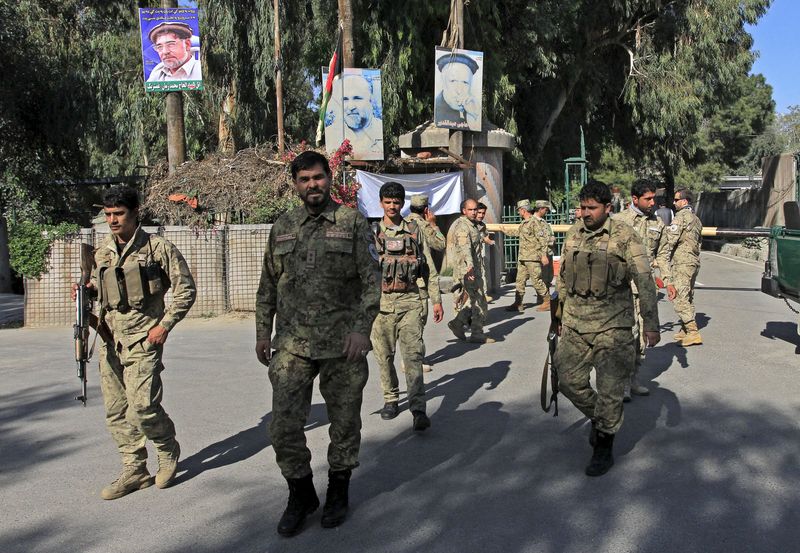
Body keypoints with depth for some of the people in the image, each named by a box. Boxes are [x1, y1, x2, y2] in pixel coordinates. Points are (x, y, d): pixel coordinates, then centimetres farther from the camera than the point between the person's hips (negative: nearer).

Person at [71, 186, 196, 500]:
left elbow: (186, 289, -2)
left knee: (142, 407, -13)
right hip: (109, 343, 6)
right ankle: (134, 471, 21)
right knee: (116, 412, 8)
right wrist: (88, 289, 3)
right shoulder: (102, 252, 11)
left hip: (143, 341, -6)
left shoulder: (159, 248, -5)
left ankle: (168, 452, 16)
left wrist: (165, 325, -9)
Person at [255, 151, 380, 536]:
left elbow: (371, 281, -3)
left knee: (344, 422, 9)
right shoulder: (282, 228, 10)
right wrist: (262, 333, 11)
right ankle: (300, 494, 21)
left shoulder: (353, 223, 0)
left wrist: (362, 328, -14)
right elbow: (268, 285, 15)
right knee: (284, 426, 0)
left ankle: (338, 491, 29)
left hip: (342, 344, -2)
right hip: (292, 344, 3)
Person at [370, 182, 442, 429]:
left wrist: (436, 299, 5)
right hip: (382, 301, 1)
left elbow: (430, 268, 10)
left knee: (413, 355, -11)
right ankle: (390, 399, 27)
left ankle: (418, 409, -15)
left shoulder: (414, 231, 8)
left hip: (411, 300, -1)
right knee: (384, 355, 9)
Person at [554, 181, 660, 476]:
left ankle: (604, 447, 17)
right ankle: (598, 419, 35)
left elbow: (645, 282, -10)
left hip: (612, 326, -5)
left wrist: (651, 324, -16)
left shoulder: (625, 237, -8)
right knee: (569, 381, 9)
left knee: (610, 390, 0)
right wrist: (560, 314, 20)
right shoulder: (573, 234, 7)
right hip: (575, 324, 5)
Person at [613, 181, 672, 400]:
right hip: (625, 285, -6)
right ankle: (622, 383, -2)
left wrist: (668, 279, 6)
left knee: (643, 334, 10)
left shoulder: (657, 223, 12)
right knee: (628, 333, -10)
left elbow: (662, 254, 17)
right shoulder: (619, 220, -4)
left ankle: (634, 380, 21)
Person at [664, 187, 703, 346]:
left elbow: (671, 239, -18)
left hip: (682, 263, -10)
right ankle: (685, 330, 23)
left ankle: (693, 333, -15)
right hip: (694, 262, 10)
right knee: (687, 297, 16)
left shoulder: (681, 215, -10)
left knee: (679, 298, -12)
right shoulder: (696, 219, 20)